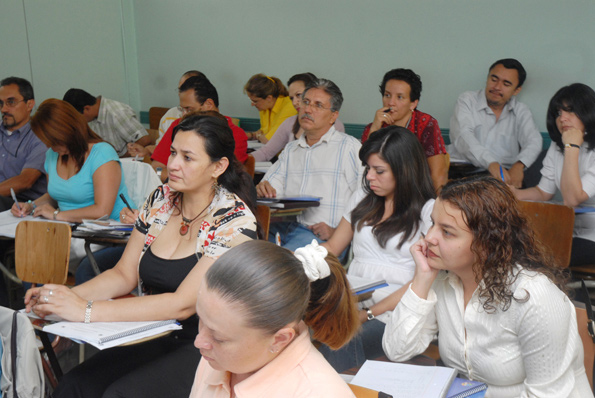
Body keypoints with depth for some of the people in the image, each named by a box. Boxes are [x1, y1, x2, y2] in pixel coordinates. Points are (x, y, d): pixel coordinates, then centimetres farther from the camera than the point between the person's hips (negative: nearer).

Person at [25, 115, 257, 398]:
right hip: (156, 337, 5)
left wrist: (87, 310, -27)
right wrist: (68, 295, -12)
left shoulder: (235, 221, -17)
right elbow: (124, 275, 8)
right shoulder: (160, 200, 4)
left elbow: (184, 304, -24)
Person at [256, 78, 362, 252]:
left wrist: (337, 230, -15)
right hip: (282, 227, 5)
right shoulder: (290, 149, 25)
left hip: (321, 234, -5)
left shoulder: (349, 147, 4)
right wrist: (263, 189, -8)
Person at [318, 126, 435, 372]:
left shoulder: (429, 211, 1)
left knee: (333, 353, -34)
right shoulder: (363, 198, 20)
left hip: (391, 315, -5)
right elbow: (332, 247, 25)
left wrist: (371, 313, -13)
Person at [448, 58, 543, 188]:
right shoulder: (467, 100, 7)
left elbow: (534, 141, 0)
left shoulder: (520, 111, 17)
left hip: (504, 176, 3)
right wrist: (491, 163, -30)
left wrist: (519, 165, -25)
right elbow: (463, 137, -11)